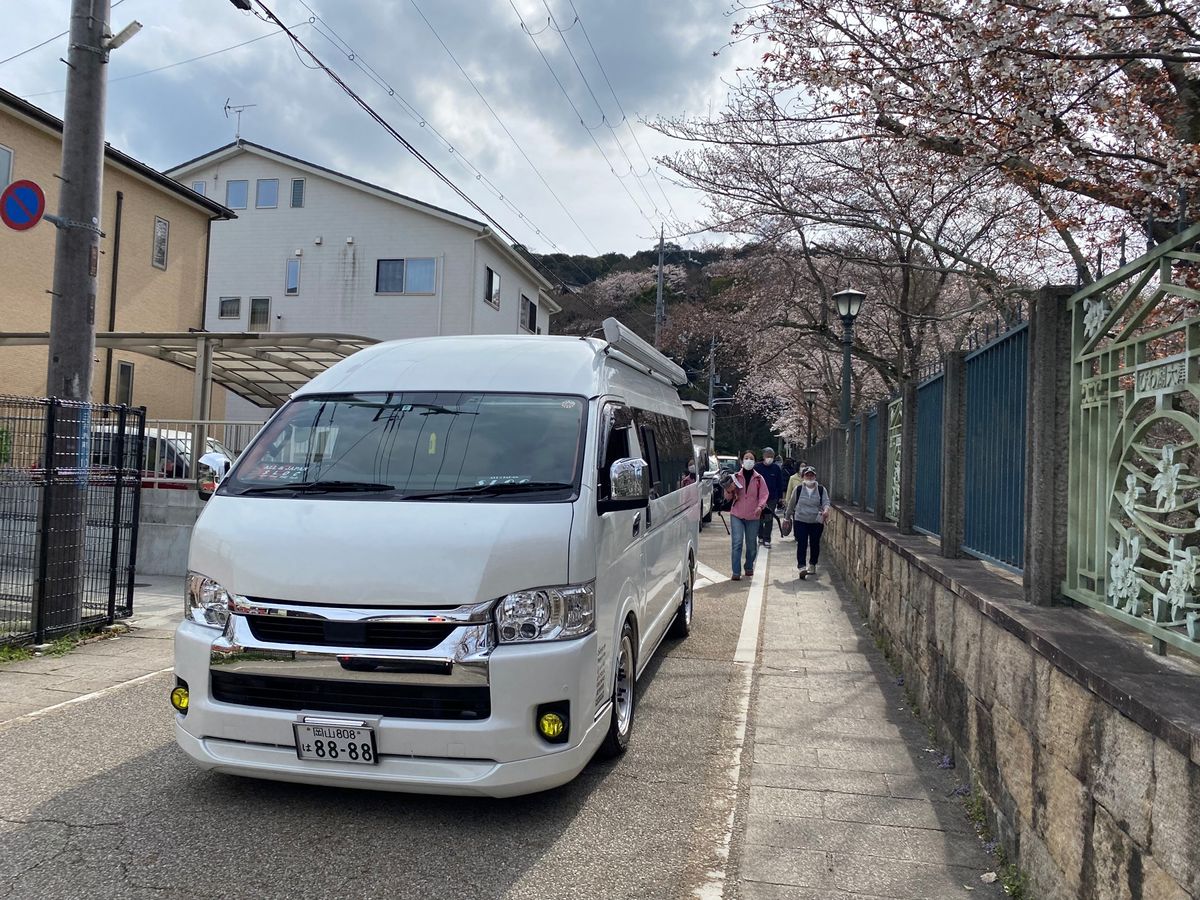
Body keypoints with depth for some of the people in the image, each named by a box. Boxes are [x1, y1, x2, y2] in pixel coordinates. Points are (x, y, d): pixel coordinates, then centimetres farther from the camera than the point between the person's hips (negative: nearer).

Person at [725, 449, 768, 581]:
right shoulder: (735, 477, 3)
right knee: (737, 543, -11)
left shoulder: (758, 479, 3)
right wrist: (729, 491, -15)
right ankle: (736, 572, -8)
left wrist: (760, 506, -22)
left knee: (751, 545, 9)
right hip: (737, 515, -1)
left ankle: (749, 567, 30)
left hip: (753, 516, 1)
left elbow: (764, 494, -3)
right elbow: (728, 497, 7)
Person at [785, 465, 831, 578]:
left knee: (815, 544, 11)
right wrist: (788, 518, 17)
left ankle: (812, 565, 29)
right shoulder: (798, 489, 2)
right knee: (801, 544, -11)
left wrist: (826, 510, -30)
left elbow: (826, 502, -8)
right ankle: (801, 567, -15)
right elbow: (791, 505, 12)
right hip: (800, 521, -1)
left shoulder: (821, 489, 1)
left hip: (817, 522, 1)